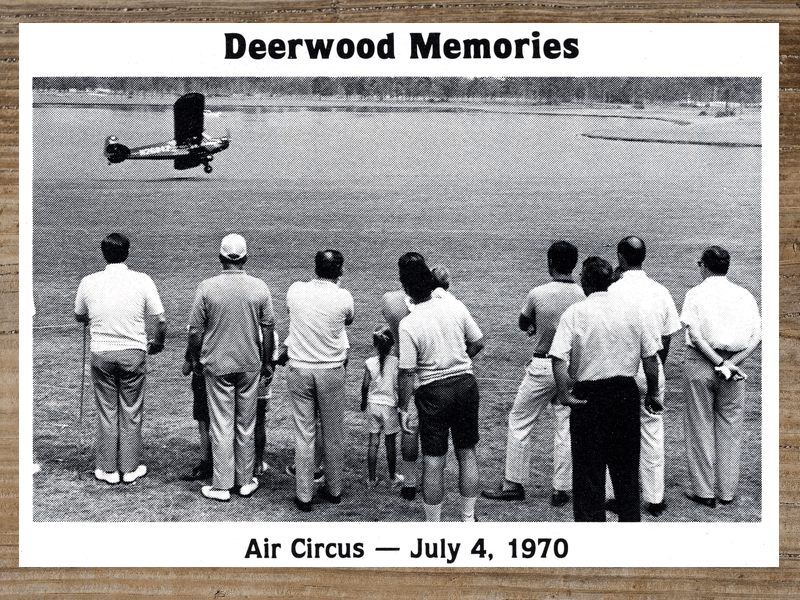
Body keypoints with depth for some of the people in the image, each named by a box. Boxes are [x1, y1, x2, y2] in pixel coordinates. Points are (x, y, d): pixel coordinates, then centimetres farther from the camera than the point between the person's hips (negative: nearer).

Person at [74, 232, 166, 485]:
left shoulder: (89, 282, -2)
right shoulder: (142, 281, -8)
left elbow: (79, 317, 14)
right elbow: (161, 321, -6)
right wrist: (157, 343, 13)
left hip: (101, 353, 1)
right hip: (133, 353, -1)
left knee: (106, 412, 10)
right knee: (131, 413, 9)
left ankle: (107, 469, 17)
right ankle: (130, 468, 16)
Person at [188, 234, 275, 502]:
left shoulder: (207, 288, -8)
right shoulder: (260, 288, -4)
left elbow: (195, 331, -5)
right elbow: (268, 330, 1)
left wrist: (195, 359, 11)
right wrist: (267, 362, 13)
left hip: (217, 364, -1)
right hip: (250, 364, 2)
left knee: (221, 426, 5)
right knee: (246, 425, 12)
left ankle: (222, 485, 9)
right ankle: (245, 481, 21)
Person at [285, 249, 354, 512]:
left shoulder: (295, 291, -5)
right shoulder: (343, 297, -9)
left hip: (299, 370, 1)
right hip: (331, 371, -1)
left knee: (304, 434, 6)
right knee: (333, 434, 13)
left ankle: (303, 495, 10)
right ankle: (334, 490, 25)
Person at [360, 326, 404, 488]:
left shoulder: (370, 363, -8)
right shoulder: (396, 362, -12)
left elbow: (365, 385, -3)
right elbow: (399, 387, -9)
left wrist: (364, 402, 15)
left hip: (373, 405, 2)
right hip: (390, 406, -1)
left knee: (373, 442, 8)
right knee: (390, 443, 10)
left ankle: (371, 479, 14)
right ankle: (392, 478, 22)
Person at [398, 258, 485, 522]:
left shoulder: (408, 324, -15)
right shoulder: (455, 306, -3)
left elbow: (407, 373, -12)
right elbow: (478, 343, 5)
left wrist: (403, 408, -1)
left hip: (434, 391, -4)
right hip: (466, 383, 4)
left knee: (433, 462, 5)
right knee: (467, 453, 16)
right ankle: (469, 519, 27)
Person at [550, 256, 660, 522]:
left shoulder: (575, 313, -8)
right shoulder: (631, 311, 2)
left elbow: (558, 357, -20)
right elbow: (650, 357, 4)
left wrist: (564, 392, -13)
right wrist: (653, 392, 14)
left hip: (589, 396, -3)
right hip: (626, 394, 4)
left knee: (588, 469, 6)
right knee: (626, 465, 17)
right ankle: (630, 518, 26)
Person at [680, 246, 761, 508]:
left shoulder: (696, 294, -4)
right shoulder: (745, 295, 6)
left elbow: (695, 336, -14)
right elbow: (757, 337, -2)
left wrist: (720, 364, -14)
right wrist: (732, 363, -8)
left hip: (700, 364, -3)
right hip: (733, 364, 3)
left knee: (700, 428, 6)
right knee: (730, 428, 11)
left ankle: (704, 491, 11)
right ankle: (727, 491, 16)